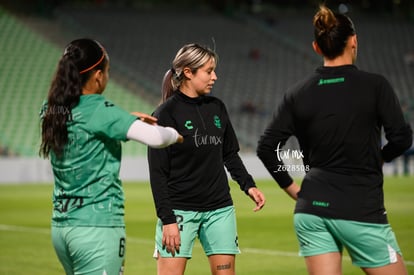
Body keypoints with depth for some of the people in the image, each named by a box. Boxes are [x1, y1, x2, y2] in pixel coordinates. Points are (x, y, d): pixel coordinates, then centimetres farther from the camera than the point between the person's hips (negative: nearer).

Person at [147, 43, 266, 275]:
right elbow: (158, 173, -10)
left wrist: (248, 185, 5)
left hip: (220, 208, 6)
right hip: (180, 210, -5)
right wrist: (167, 219, -14)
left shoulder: (217, 108, 8)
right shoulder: (166, 114, -9)